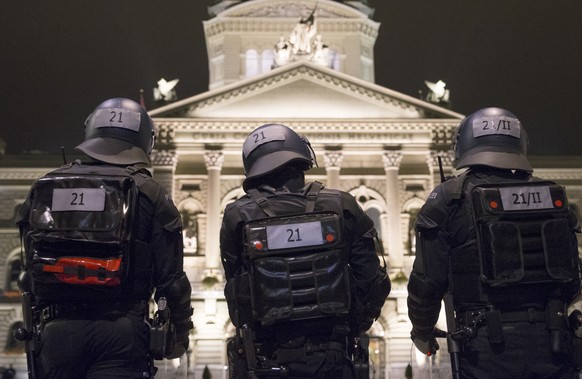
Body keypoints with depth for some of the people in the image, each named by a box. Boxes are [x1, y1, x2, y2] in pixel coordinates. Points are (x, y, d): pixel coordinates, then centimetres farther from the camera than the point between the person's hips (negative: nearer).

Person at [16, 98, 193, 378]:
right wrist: (179, 334, 10)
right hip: (120, 331, -3)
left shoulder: (44, 188, 11)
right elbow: (170, 278, -3)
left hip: (55, 329, 4)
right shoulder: (149, 193, -1)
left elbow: (30, 272, 14)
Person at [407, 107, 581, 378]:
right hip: (551, 346, 4)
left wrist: (422, 332, 12)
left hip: (488, 346, -3)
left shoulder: (450, 198, -4)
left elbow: (427, 281, -6)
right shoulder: (553, 197, 8)